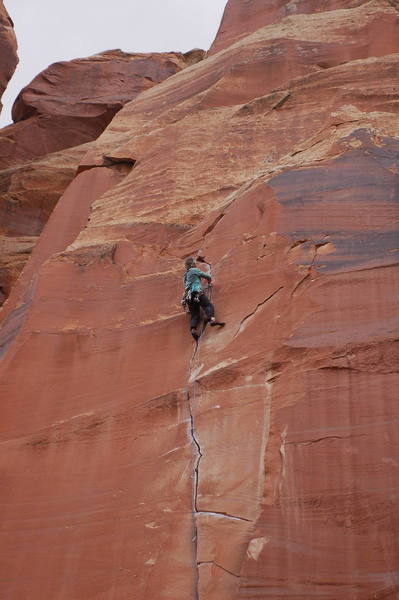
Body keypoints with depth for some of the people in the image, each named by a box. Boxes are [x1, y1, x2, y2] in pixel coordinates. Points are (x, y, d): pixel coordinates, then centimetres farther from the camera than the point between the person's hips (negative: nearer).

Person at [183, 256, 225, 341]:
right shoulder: (195, 270, 10)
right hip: (197, 292, -6)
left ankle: (193, 329, -26)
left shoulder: (185, 275, 29)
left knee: (195, 315, 1)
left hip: (188, 296, 6)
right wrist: (209, 280, 38)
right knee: (208, 305, -17)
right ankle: (212, 319, -46)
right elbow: (208, 277, 16)